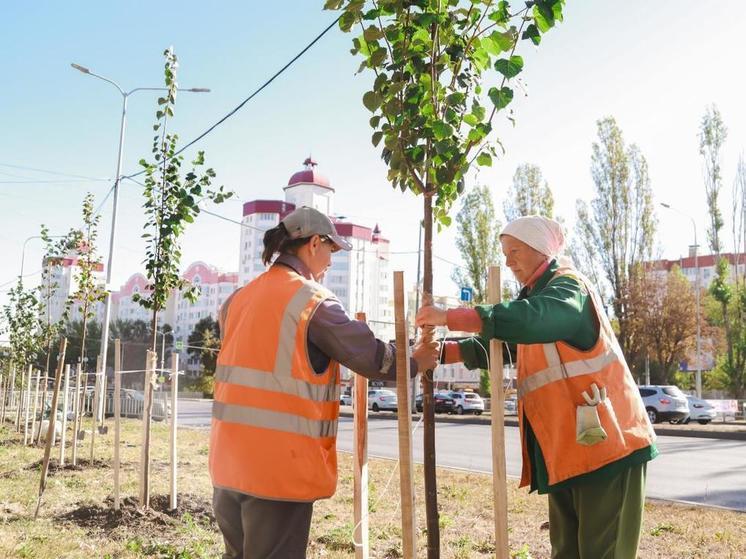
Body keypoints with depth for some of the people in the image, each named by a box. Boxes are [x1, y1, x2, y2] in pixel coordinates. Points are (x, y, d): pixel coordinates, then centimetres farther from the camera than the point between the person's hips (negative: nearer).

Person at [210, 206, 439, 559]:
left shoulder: (238, 300, 10)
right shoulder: (313, 301, -11)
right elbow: (372, 357, -8)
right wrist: (415, 363, 11)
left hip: (229, 461, 7)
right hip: (280, 466, -7)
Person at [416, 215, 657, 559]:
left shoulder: (568, 287, -9)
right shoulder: (536, 296, 20)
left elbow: (527, 320, -30)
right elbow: (496, 345, 16)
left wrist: (449, 318, -28)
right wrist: (440, 352, 2)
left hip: (605, 442, -9)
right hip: (565, 449, 9)